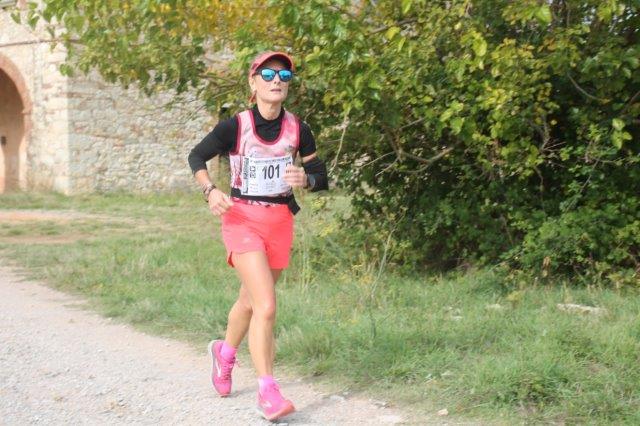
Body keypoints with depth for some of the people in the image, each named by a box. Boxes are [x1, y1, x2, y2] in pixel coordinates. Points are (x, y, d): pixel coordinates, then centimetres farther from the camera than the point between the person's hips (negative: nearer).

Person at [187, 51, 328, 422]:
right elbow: (196, 157, 2)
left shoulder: (298, 129, -2)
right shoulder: (235, 126, -11)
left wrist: (305, 179, -18)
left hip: (281, 221, 4)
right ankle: (267, 392, -6)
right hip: (243, 220, -4)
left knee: (250, 301, 20)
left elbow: (322, 178, 4)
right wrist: (210, 190, -14)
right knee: (267, 306, -17)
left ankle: (225, 352, 50)